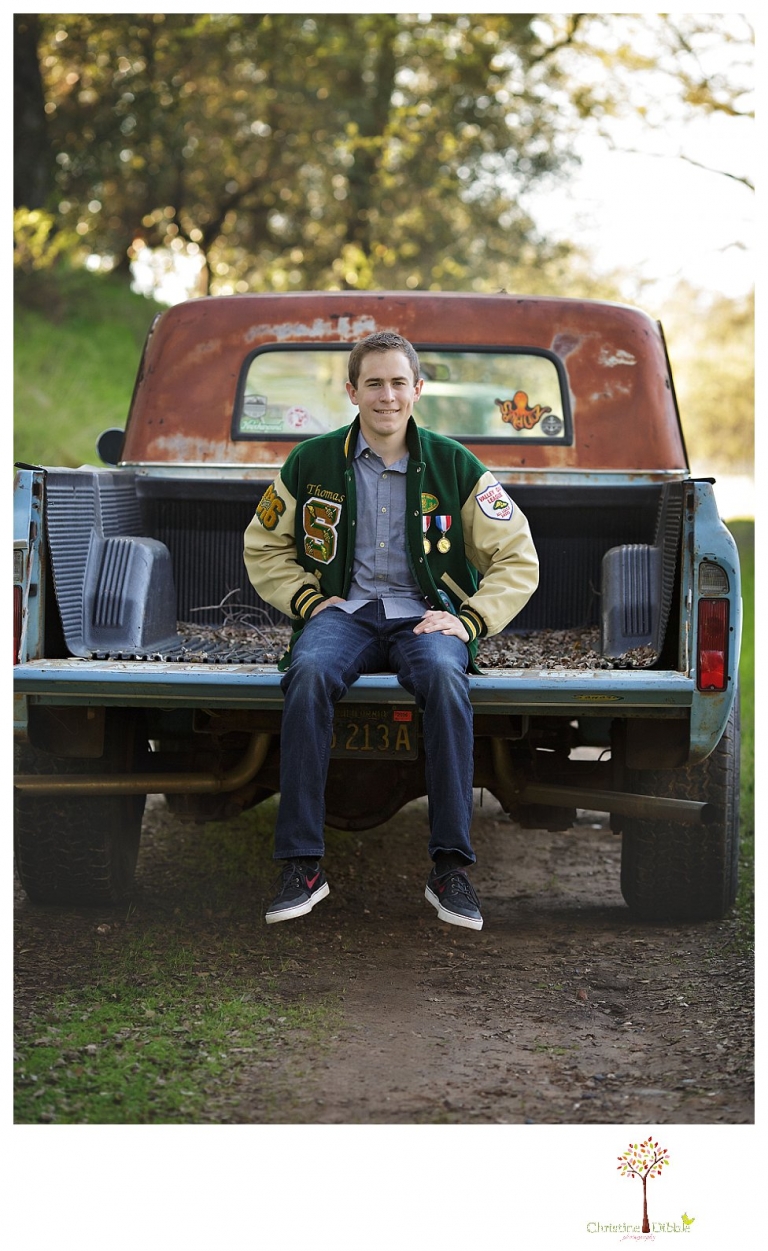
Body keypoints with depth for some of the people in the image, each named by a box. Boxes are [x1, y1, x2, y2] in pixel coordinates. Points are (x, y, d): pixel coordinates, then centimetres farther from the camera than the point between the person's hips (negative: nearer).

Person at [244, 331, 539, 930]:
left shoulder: (454, 465, 4)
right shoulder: (313, 463, 7)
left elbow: (518, 560, 9)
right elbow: (264, 548, 20)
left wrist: (467, 619, -6)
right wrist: (309, 600, 3)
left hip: (425, 615, -1)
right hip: (345, 611, 1)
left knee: (445, 677, -38)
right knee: (309, 673, -36)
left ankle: (451, 868, -33)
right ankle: (302, 864, -32)